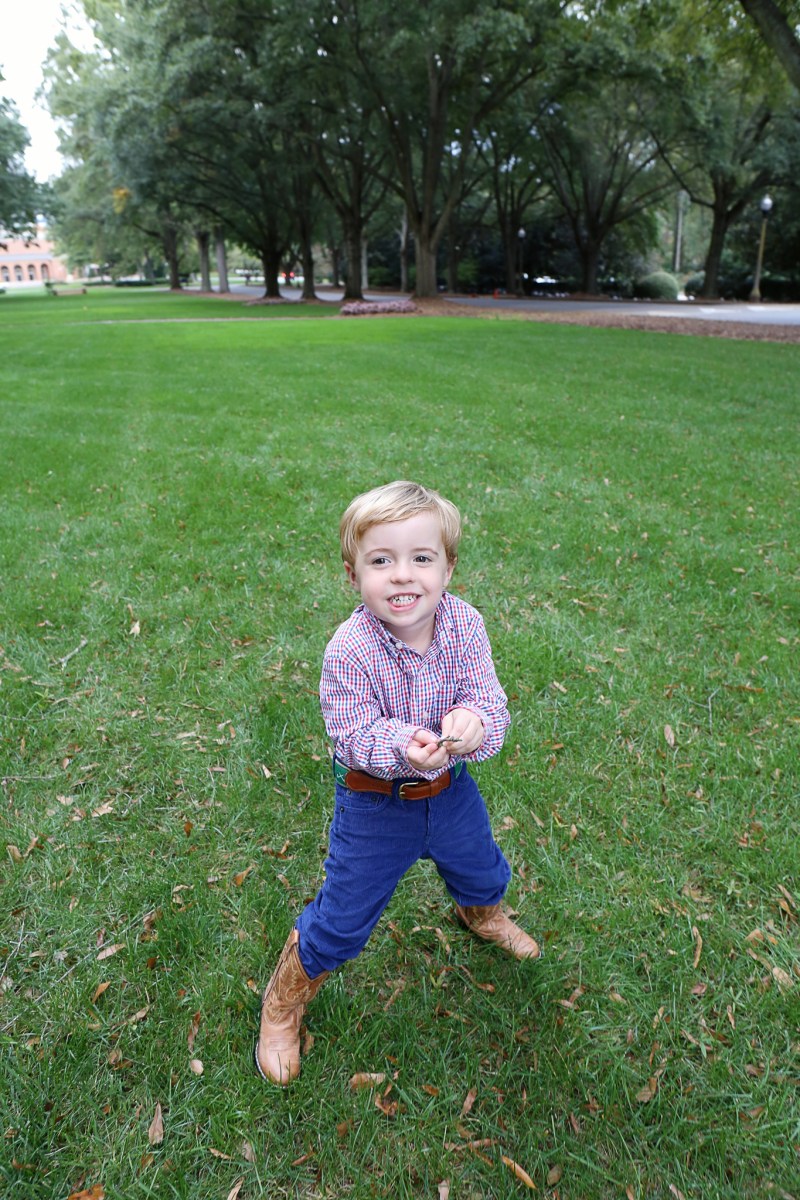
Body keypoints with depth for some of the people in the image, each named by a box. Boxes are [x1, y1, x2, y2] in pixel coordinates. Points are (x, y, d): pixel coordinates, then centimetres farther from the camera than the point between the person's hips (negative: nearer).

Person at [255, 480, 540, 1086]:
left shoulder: (464, 625, -19)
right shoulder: (350, 649, -29)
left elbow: (491, 701, -18)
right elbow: (354, 734, -25)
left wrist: (474, 722, -42)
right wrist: (403, 747, -45)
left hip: (450, 788, 4)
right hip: (374, 803, -4)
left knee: (483, 870, 30)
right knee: (342, 919, 8)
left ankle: (482, 914, 69)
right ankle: (284, 1005, 38)